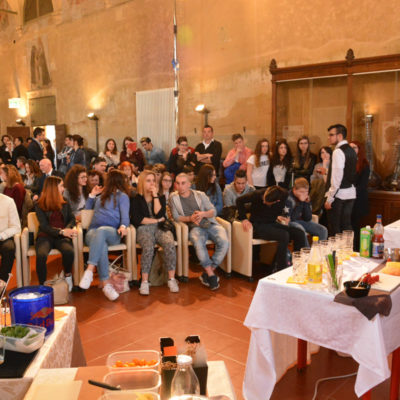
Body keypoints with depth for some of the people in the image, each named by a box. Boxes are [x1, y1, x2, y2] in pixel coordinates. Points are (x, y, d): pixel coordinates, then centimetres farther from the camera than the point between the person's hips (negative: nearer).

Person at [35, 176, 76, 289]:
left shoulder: (64, 203, 17)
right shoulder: (40, 206, 5)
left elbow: (72, 219, 13)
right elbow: (44, 226, -4)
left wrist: (67, 229, -10)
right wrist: (61, 232, -19)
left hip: (62, 237, 2)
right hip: (46, 236, -2)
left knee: (69, 251, -33)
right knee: (41, 255, -35)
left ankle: (68, 275, -3)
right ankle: (42, 285, -18)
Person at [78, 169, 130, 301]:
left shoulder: (122, 196, 16)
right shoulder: (100, 196, 33)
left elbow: (125, 215, 2)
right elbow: (87, 209, 43)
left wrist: (123, 226, -20)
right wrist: (92, 194, 31)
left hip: (112, 232, -3)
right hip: (93, 232, 3)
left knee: (101, 231, -41)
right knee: (102, 246, -35)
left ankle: (89, 270, -50)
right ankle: (106, 283, -41)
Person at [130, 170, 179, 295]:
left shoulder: (160, 197, 15)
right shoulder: (136, 199, 8)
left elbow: (160, 214, -3)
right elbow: (136, 219, -5)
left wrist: (155, 195, -2)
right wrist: (156, 220, -3)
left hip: (160, 228, 2)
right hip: (143, 229, -2)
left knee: (170, 244, -31)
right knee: (148, 247, -35)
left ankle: (171, 279, -23)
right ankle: (144, 282, -29)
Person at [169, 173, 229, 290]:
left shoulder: (200, 195, 13)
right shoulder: (173, 197, 11)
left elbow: (213, 211, 11)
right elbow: (176, 216, 5)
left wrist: (203, 214, -10)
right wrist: (190, 218, -12)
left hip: (210, 224, 2)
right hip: (195, 228, -2)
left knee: (224, 242, -27)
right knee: (198, 243, -37)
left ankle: (206, 274, -16)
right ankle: (211, 275, -24)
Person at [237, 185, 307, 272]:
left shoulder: (284, 194, -10)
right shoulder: (258, 194, -20)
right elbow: (239, 201, -6)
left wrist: (278, 216, -1)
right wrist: (244, 219, -12)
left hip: (272, 223, 5)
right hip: (258, 226, -5)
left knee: (299, 233, -14)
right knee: (284, 235, -30)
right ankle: (279, 268, -17)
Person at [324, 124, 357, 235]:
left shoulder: (338, 151, -15)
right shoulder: (351, 150, 13)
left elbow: (337, 177, -19)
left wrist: (329, 198, -17)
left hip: (339, 194, -9)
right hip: (351, 193, 9)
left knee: (335, 228, 0)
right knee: (347, 225, 14)